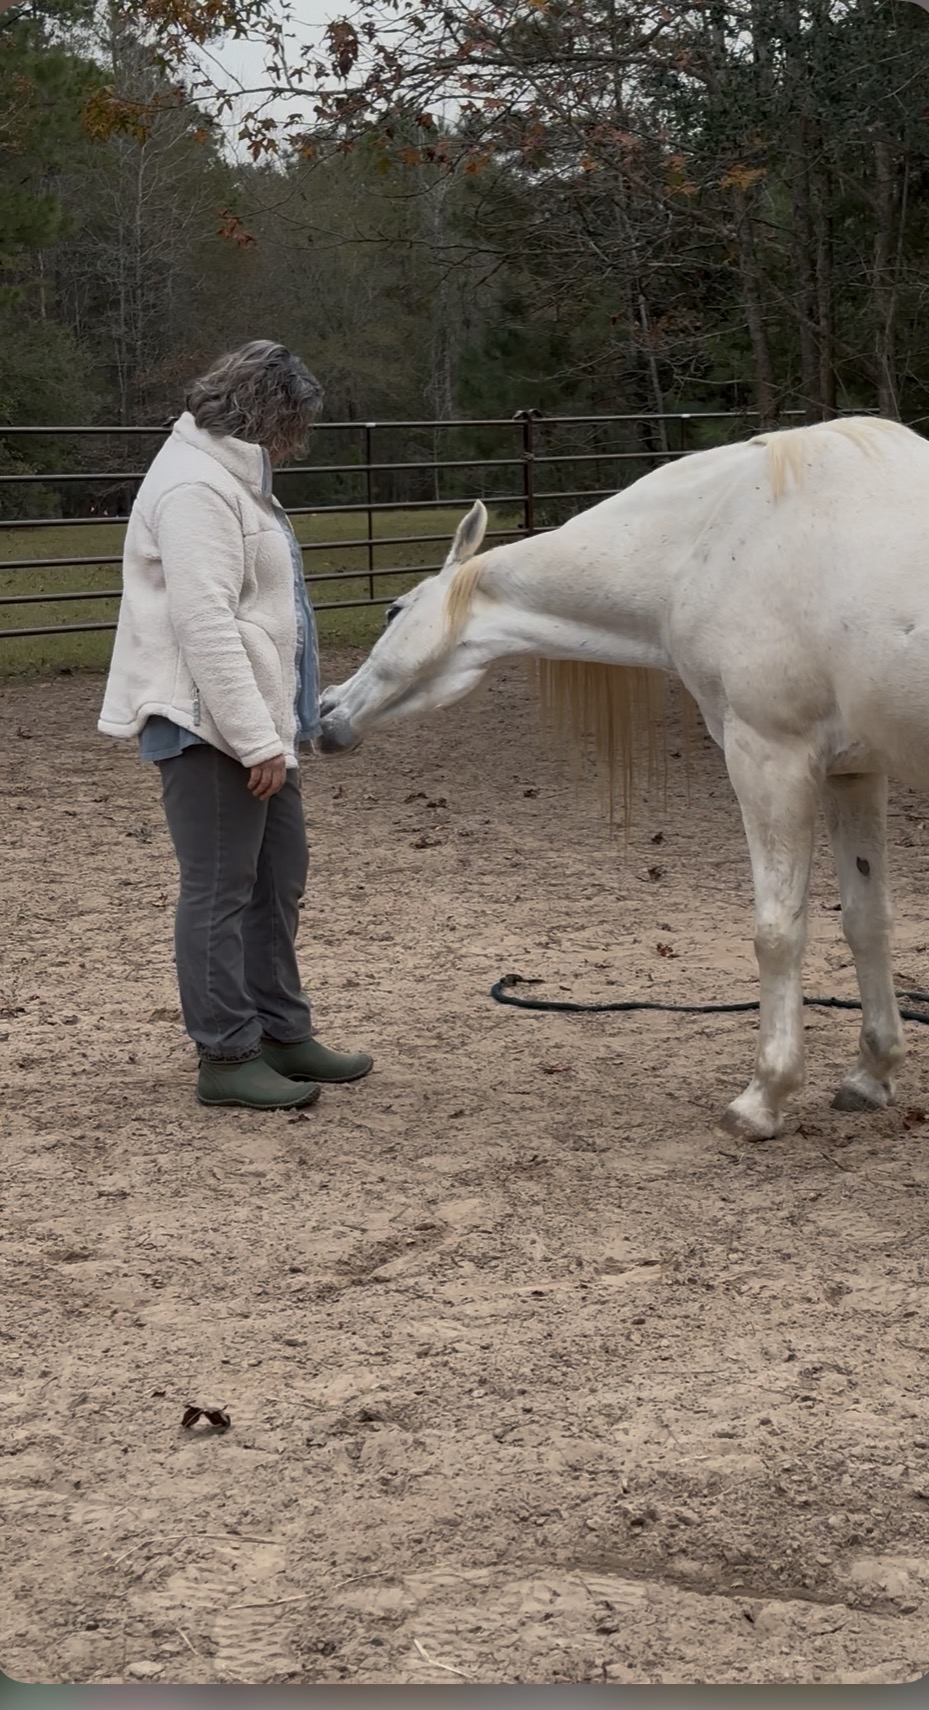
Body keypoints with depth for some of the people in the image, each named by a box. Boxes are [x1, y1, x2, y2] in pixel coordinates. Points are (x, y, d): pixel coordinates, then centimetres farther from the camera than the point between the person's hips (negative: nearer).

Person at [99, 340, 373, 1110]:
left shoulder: (232, 477, 17)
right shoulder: (194, 488, -18)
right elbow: (205, 625, -25)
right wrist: (257, 739, -26)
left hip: (258, 721, 11)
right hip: (208, 727, -11)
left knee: (277, 881, 17)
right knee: (220, 891, -4)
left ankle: (282, 1032, 28)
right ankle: (226, 1057, 3)